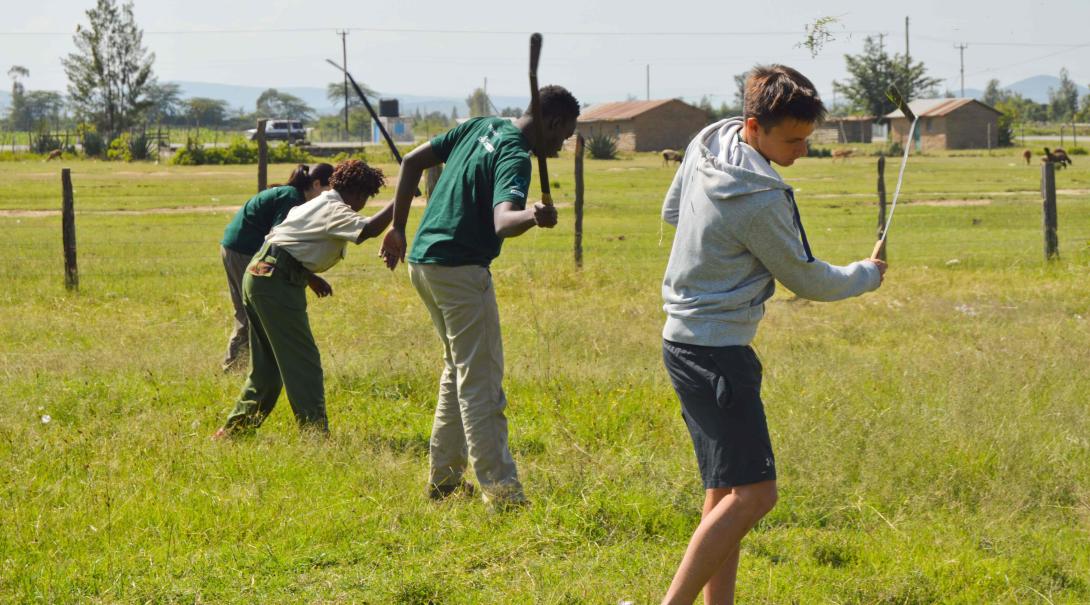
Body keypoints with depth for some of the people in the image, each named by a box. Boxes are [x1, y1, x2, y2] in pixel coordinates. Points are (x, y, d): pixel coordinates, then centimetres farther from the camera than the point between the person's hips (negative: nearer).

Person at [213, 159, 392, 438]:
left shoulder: (319, 204, 21)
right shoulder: (335, 211, -9)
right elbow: (368, 229, -27)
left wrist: (313, 279, 24)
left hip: (257, 275, 10)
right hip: (276, 282, -10)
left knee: (267, 366, 18)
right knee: (303, 363, -5)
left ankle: (234, 427, 23)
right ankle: (315, 433, -5)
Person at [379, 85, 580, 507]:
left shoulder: (482, 127, 10)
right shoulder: (515, 157, -17)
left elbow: (412, 161, 13)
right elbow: (502, 220, -35)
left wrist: (398, 228, 17)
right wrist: (532, 217, -56)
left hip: (423, 262, 9)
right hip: (460, 270, -9)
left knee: (459, 369, 20)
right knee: (481, 383, -9)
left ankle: (443, 479, 25)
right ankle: (501, 493, -11)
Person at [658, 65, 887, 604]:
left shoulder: (708, 141, 3)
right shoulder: (761, 201, -22)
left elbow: (672, 211, 22)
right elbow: (807, 281, -7)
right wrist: (869, 275, 10)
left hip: (687, 340, 10)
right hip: (715, 352, -10)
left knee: (725, 490, 11)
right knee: (753, 493, -13)